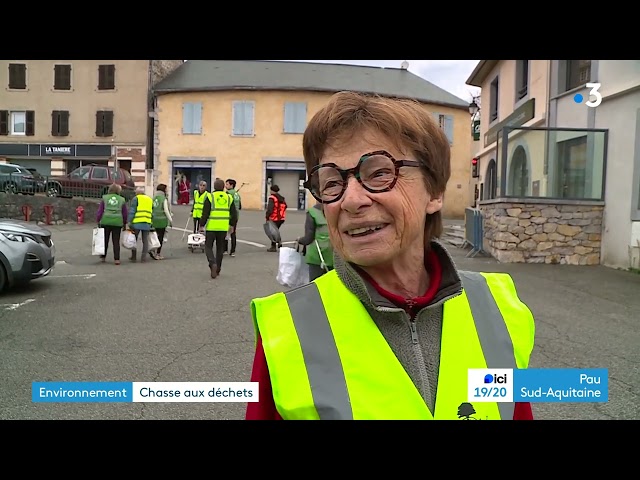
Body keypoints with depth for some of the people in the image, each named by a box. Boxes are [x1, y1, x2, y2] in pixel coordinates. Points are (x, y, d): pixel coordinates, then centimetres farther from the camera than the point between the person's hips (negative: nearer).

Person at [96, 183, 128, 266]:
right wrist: (124, 223, 18)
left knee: (105, 240, 12)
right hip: (117, 222, 0)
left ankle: (103, 257, 20)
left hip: (105, 221, 0)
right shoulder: (122, 200, 8)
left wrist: (98, 221, 9)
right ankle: (116, 259, 1)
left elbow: (100, 211, 4)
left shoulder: (105, 198, 7)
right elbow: (125, 213, 9)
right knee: (116, 241, 4)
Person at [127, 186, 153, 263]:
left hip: (137, 222, -4)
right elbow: (152, 213, 18)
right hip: (147, 223, 4)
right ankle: (143, 258, 4)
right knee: (145, 240, 7)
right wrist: (151, 224, 20)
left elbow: (132, 211, -5)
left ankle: (134, 257, 12)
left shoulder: (136, 198, 3)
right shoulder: (150, 199, 19)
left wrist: (129, 222, -7)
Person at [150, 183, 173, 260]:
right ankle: (158, 254, 5)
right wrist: (170, 220, -6)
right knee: (160, 237, 2)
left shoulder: (154, 198, 8)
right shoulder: (164, 199, -10)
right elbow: (166, 211, -12)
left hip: (154, 220, 6)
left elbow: (151, 210, 10)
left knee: (158, 236, 16)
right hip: (162, 221, -6)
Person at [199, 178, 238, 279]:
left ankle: (213, 264, -17)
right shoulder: (229, 197, 5)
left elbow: (205, 213, -9)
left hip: (211, 227, -3)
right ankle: (218, 269, 20)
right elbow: (234, 214, 7)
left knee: (208, 246, 7)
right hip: (224, 228, 3)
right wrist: (232, 225, 19)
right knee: (220, 248, 15)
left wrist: (202, 225, -1)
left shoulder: (210, 197, -5)